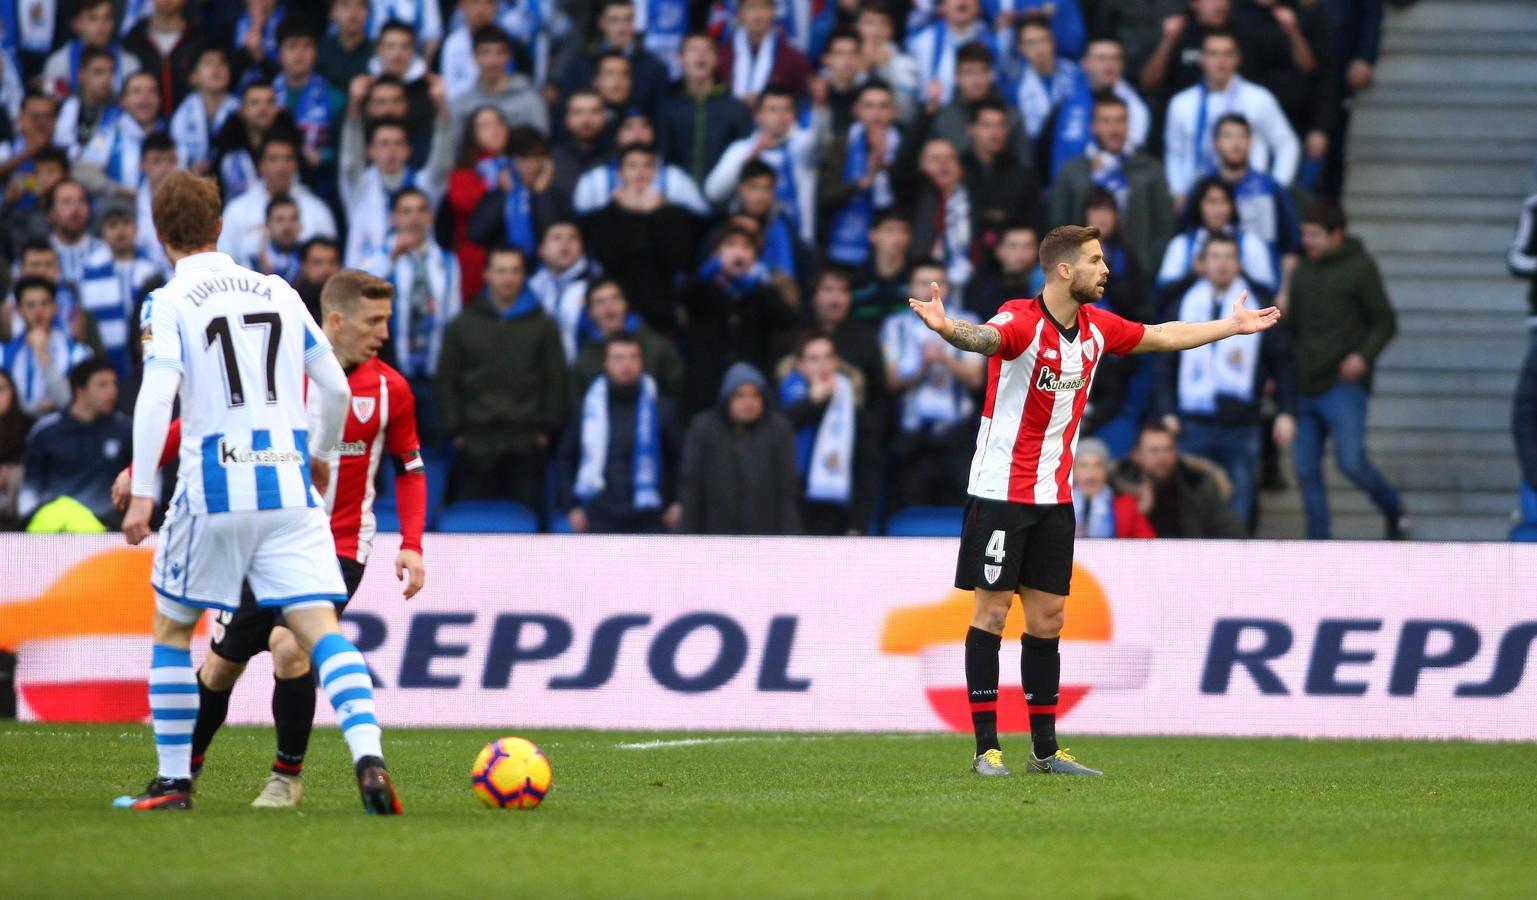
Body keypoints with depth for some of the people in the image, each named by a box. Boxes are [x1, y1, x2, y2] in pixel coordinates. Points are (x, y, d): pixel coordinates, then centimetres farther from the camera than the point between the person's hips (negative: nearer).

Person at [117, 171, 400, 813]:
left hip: (213, 491, -3)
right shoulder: (280, 293, 12)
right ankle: (368, 757, -26)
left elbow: (156, 396, -15)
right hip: (289, 485, 3)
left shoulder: (169, 303, -2)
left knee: (171, 629, 16)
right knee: (321, 629, -5)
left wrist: (141, 492, -16)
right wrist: (322, 455, 31)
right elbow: (335, 387, 14)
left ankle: (173, 780, 17)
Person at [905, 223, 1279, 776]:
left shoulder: (1097, 327, 5)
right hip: (1001, 492, -7)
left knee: (1047, 619, 8)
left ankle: (1045, 749, 13)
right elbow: (984, 338, -40)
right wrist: (946, 327, -63)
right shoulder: (1022, 322, -17)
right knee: (992, 611, -4)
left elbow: (1161, 336, 23)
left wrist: (1234, 325, 31)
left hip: (1055, 498, 7)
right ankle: (986, 747, -1)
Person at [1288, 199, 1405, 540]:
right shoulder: (1302, 272, 14)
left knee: (1351, 461, -15)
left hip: (1344, 386, -6)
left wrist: (1364, 355, -19)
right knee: (1306, 469, 2)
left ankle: (1394, 511, 10)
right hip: (1305, 388, 6)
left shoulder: (1360, 267, -2)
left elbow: (1385, 322, -2)